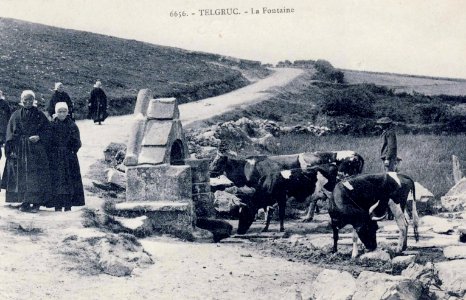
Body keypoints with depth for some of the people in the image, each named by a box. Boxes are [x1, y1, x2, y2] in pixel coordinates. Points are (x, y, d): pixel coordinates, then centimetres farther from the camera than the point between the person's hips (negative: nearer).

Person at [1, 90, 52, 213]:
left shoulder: (39, 115, 4)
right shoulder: (16, 116, 6)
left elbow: (47, 130, 4)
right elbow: (10, 134, 5)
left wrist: (39, 137, -14)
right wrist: (10, 150, -3)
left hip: (36, 152, -1)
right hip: (19, 151, 1)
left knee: (36, 178, -4)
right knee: (21, 178, 2)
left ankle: (36, 203, 1)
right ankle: (24, 202, 8)